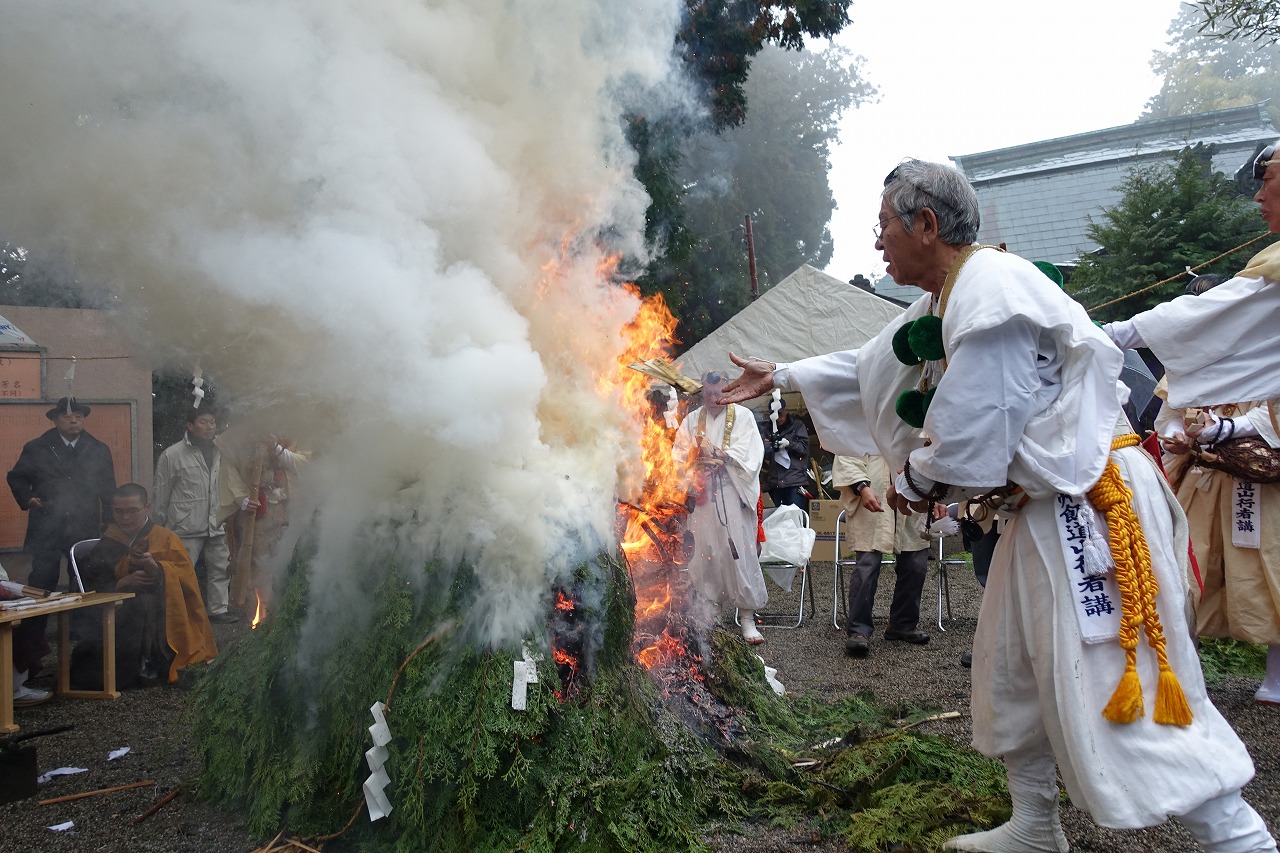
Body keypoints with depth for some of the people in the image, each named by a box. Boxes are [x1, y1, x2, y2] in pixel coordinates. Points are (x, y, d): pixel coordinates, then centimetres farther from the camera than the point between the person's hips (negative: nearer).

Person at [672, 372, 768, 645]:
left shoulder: (743, 416, 3)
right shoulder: (692, 420, 11)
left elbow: (750, 455, -6)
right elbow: (679, 456, 7)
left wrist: (716, 453, -10)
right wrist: (692, 478, -9)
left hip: (733, 498, -2)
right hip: (703, 496, 2)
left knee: (739, 553, -6)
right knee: (703, 552, 0)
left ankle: (747, 617, -1)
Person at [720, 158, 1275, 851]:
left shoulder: (990, 287, -19)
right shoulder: (943, 303, 13)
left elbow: (970, 434, -22)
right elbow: (869, 367, 27)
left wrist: (913, 480, -3)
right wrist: (778, 376, 31)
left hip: (1088, 501, -11)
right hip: (1043, 507, 11)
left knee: (1116, 688, -11)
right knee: (1010, 672, 18)